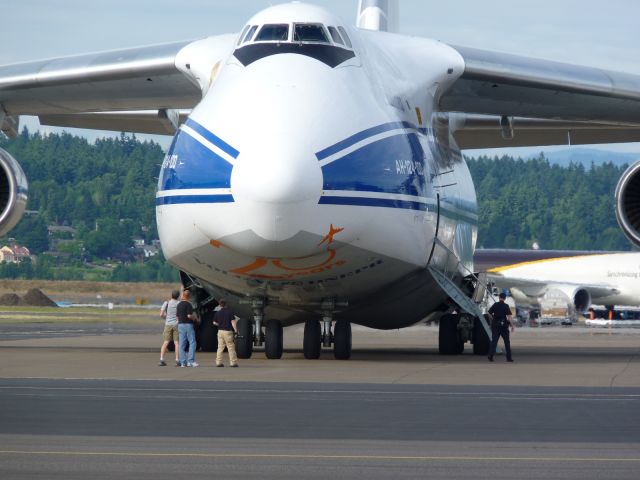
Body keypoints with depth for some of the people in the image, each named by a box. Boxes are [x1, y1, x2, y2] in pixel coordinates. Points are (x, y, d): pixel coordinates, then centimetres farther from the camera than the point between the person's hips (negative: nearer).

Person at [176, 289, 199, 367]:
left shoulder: (179, 305, 12)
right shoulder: (188, 304, -11)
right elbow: (189, 315, -19)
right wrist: (194, 317, 2)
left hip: (180, 325, 7)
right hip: (188, 325, -7)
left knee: (182, 344, 5)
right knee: (192, 343, -5)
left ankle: (183, 362, 3)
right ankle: (191, 361, -14)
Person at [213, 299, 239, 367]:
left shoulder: (218, 313, 6)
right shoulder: (230, 312, -5)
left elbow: (214, 322, 13)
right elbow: (233, 322, -11)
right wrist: (235, 330, -11)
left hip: (220, 331, 4)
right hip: (228, 331, -4)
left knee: (220, 347, 8)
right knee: (231, 347, 0)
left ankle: (218, 362, 5)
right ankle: (233, 362, -2)